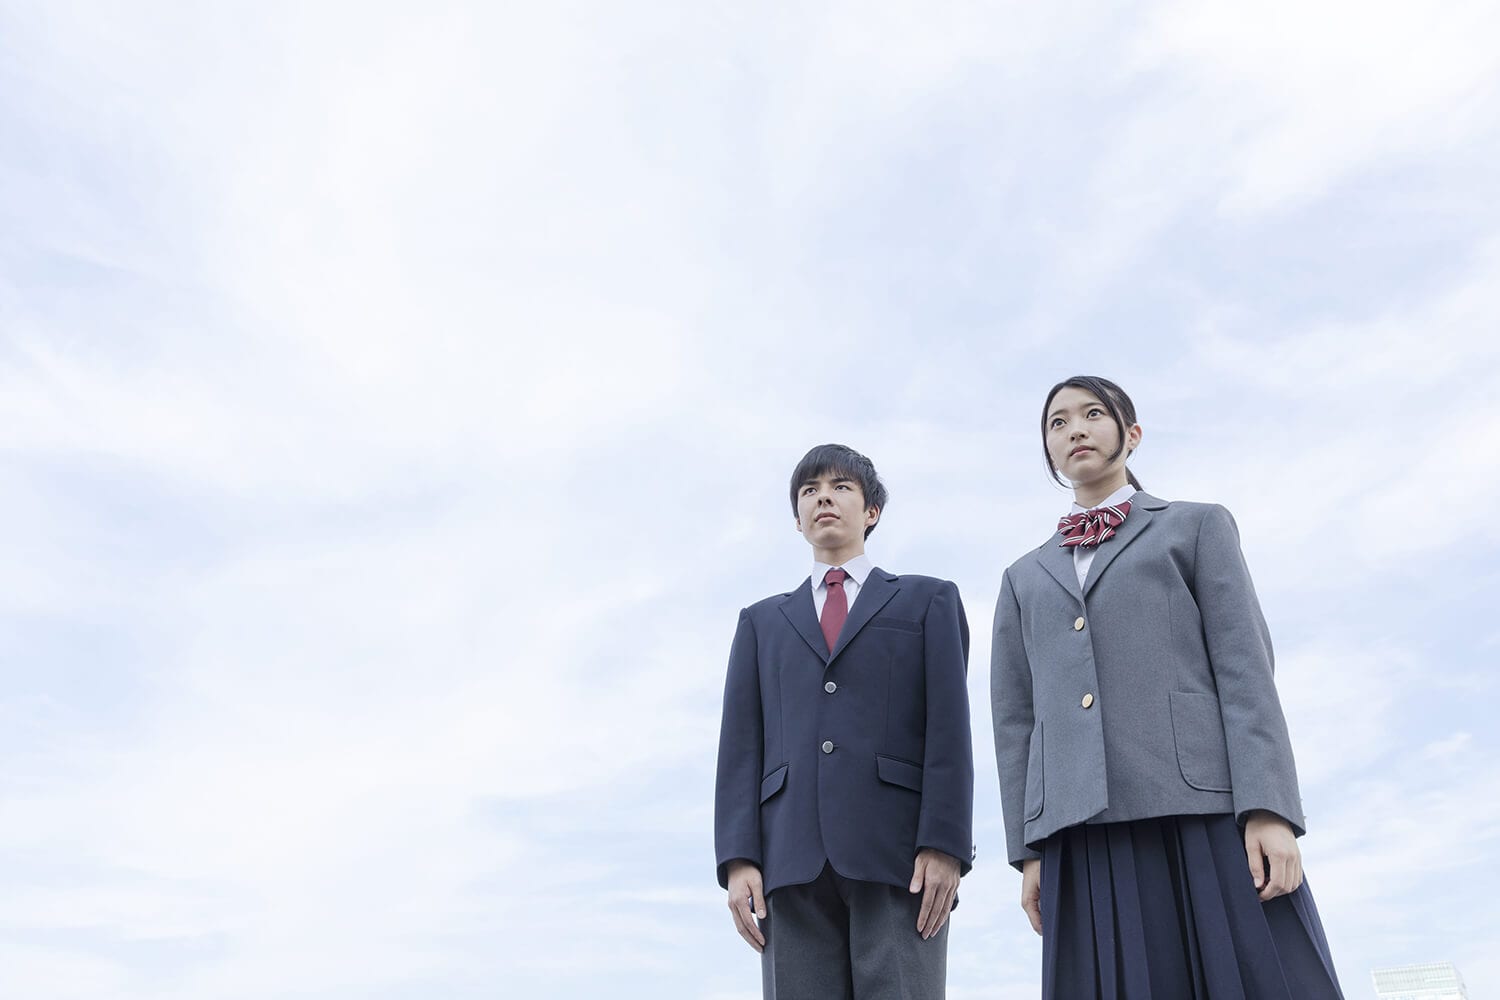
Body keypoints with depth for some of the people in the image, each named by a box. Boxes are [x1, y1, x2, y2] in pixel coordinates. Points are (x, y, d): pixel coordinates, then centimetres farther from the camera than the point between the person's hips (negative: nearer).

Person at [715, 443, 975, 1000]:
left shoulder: (928, 601, 17)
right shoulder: (761, 622, 24)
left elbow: (949, 726, 5)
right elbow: (741, 745, 13)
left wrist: (944, 844, -8)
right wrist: (738, 859, 0)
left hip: (900, 852, -2)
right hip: (792, 860, 2)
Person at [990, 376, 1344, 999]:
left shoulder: (1198, 526, 16)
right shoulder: (1025, 577, 23)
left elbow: (1245, 666, 3)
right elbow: (1016, 718, 16)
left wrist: (1269, 809, -9)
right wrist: (1030, 849, 6)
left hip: (1209, 813, -2)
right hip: (1086, 833, 2)